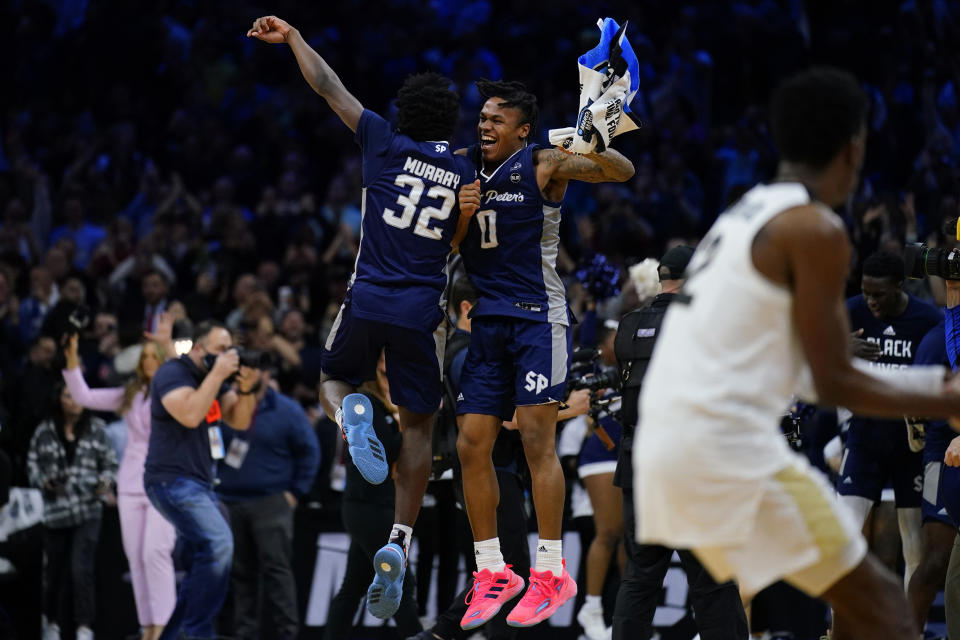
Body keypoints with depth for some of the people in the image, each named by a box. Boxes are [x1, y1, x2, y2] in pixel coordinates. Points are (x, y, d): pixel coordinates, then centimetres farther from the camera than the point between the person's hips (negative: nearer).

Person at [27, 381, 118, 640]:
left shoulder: (95, 429, 7)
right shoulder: (44, 432, 5)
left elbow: (109, 462, 13)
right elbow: (32, 465, 9)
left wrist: (106, 482, -6)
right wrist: (45, 482, -10)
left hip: (88, 509, -1)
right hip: (55, 509, 1)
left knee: (82, 569, -15)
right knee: (56, 570, 10)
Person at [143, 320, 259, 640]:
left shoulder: (211, 377, 16)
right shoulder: (173, 373, -9)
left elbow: (239, 421, 11)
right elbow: (190, 414, -26)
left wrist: (245, 388, -7)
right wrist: (217, 375, -21)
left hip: (199, 483, 10)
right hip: (173, 481, -10)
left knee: (202, 570, 8)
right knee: (218, 544, -25)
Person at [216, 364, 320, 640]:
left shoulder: (286, 410, 1)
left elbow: (309, 452, 4)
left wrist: (295, 491, -2)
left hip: (270, 503, -3)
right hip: (230, 502, 3)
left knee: (276, 569, -9)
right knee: (241, 573, 5)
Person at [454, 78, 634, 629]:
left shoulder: (544, 165, -7)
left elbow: (624, 172, -19)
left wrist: (591, 150, -40)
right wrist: (460, 215, -6)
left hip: (537, 317, -6)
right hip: (488, 320, 6)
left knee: (538, 439, -10)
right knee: (473, 445, 2)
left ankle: (552, 572, -5)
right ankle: (493, 572, 10)